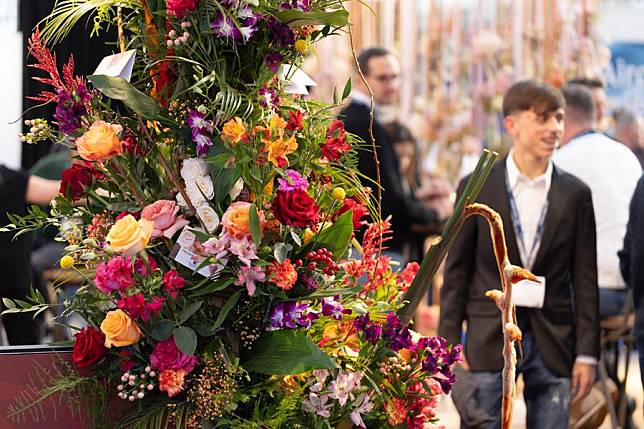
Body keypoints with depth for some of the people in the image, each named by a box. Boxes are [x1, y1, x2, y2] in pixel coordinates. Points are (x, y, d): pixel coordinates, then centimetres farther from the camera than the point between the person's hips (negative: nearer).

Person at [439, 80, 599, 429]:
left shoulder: (575, 194, 4)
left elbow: (585, 279, 4)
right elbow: (456, 272, 2)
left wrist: (587, 353, 0)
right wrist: (450, 345, -2)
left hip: (553, 345, 1)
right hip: (489, 343, -1)